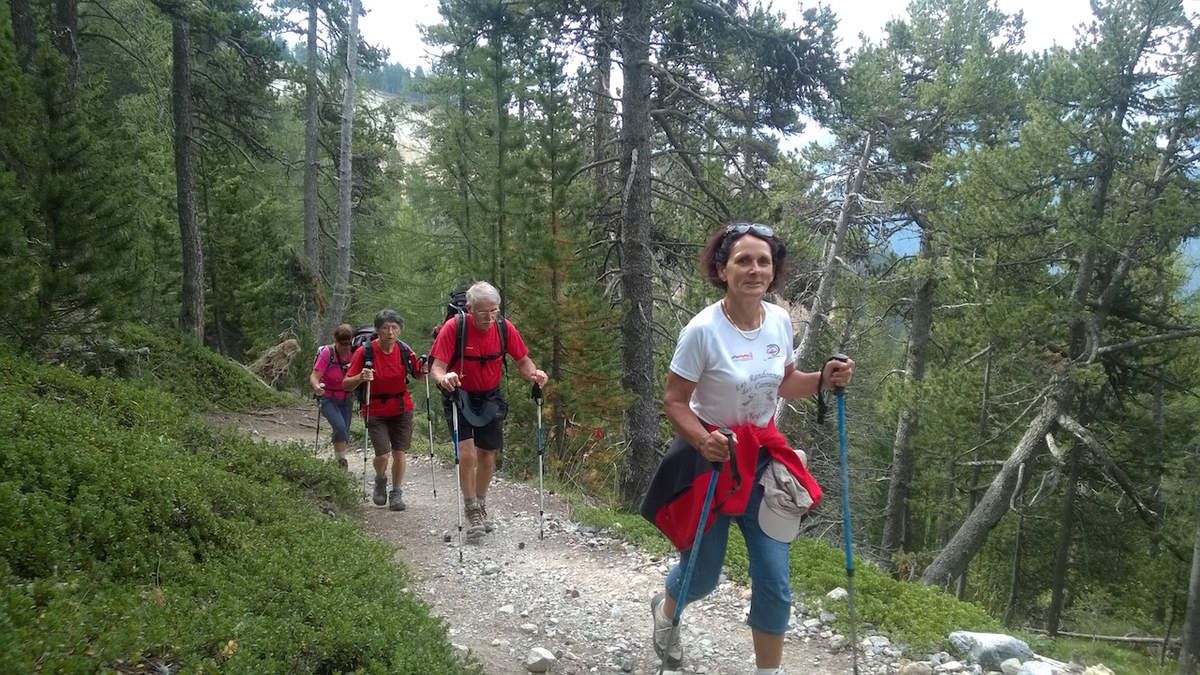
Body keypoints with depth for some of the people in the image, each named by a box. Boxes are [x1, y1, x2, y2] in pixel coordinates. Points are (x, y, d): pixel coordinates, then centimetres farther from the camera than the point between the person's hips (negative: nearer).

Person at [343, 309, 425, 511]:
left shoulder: (404, 350, -6)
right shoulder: (364, 352, -14)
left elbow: (419, 376, 8)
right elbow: (346, 385, -12)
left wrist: (425, 369, -14)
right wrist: (360, 378, -32)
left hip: (402, 409, 2)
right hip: (375, 411, -2)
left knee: (399, 453, 3)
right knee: (382, 455, -11)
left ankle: (396, 493, 24)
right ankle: (380, 481, 23)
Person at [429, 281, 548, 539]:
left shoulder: (504, 328, -10)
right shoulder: (453, 328, -20)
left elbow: (523, 361, -1)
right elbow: (436, 366, -22)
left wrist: (533, 373, -23)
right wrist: (444, 378, -45)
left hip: (490, 399, 3)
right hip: (460, 397, -3)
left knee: (487, 455, 10)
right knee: (467, 454, -17)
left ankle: (481, 507, 31)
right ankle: (472, 512, 0)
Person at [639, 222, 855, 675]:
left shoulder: (780, 321, -4)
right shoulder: (703, 330, -21)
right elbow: (673, 401, -16)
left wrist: (823, 380, -8)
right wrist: (703, 441, -33)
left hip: (763, 455, 4)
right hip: (710, 456, -4)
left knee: (775, 581, 2)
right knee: (701, 576, 12)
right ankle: (665, 610, 49)